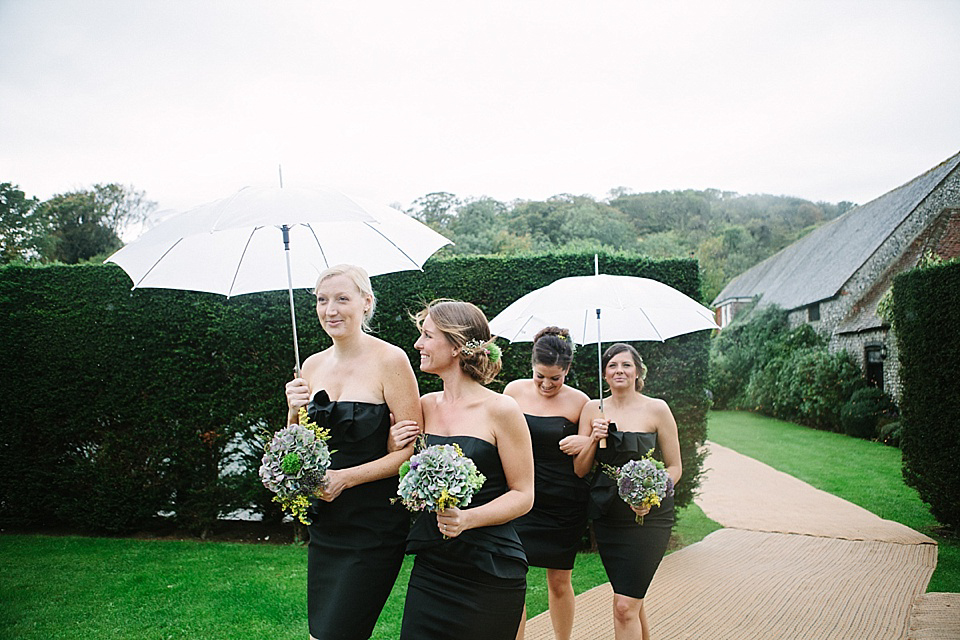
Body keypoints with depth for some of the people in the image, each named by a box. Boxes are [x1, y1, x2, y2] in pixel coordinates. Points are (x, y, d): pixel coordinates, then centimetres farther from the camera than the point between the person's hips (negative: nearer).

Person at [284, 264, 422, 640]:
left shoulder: (389, 360, -12)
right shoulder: (313, 365, 6)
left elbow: (413, 448, -14)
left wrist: (346, 477, -20)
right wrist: (294, 413, -7)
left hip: (375, 526, -6)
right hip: (325, 523, 6)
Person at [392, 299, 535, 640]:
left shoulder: (500, 409, -11)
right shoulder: (425, 406, 5)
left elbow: (523, 495, -8)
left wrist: (468, 518, -22)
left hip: (490, 573, -4)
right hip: (430, 566, 5)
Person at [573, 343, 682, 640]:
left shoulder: (656, 409, -5)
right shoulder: (593, 409, 4)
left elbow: (675, 467, 0)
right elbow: (580, 470, 4)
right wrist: (594, 439, -13)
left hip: (648, 516, -4)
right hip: (607, 514, 4)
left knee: (625, 606, -9)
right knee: (632, 601, 15)